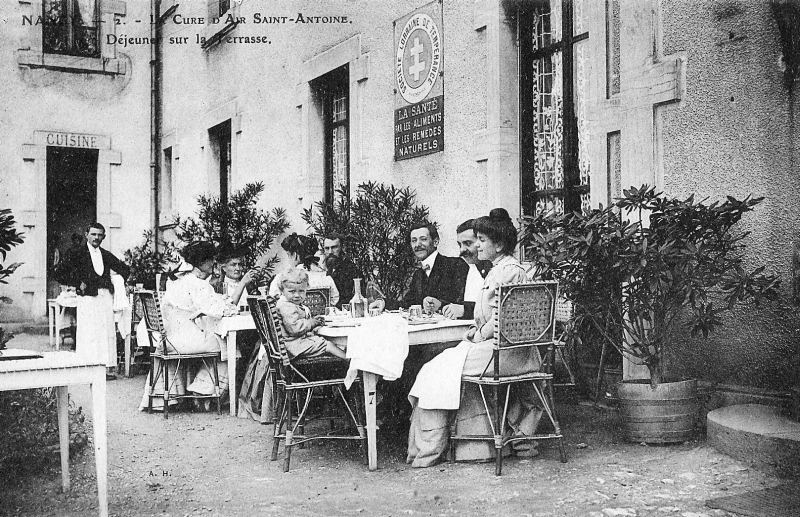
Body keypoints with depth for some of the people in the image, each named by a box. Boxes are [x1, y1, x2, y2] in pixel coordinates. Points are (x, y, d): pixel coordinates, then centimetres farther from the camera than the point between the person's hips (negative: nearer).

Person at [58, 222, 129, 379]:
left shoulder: (106, 255, 15)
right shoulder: (78, 253, 2)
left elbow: (124, 269, 26)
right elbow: (62, 273, -2)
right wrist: (78, 284, -6)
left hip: (105, 297, 4)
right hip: (88, 297, -4)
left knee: (108, 332, 2)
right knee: (88, 333, -7)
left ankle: (109, 367, 5)